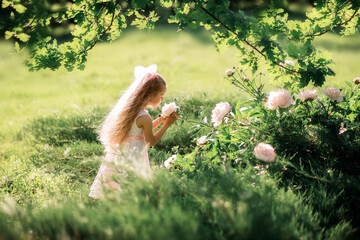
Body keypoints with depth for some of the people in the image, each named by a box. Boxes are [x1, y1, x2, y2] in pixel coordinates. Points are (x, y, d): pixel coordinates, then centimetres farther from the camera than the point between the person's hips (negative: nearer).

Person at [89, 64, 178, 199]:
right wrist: (166, 125, 1)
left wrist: (159, 120, 18)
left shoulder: (128, 108, 8)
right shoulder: (144, 117, -17)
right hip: (132, 158, -9)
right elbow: (152, 141, -5)